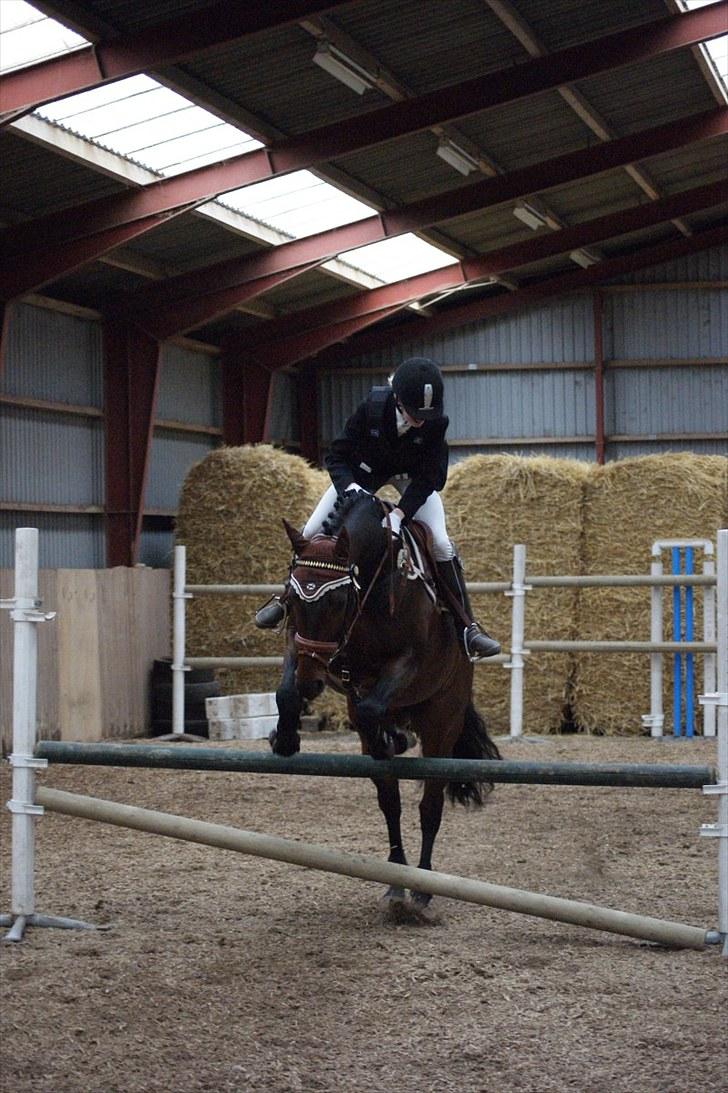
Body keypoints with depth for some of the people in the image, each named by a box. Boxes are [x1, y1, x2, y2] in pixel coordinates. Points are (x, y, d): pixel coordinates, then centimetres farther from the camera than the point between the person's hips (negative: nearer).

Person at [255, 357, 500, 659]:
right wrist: (350, 488, -44)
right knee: (312, 532, -6)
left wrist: (399, 514, -40)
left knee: (440, 543, -18)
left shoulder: (436, 421, -33)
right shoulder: (371, 407, -34)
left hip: (412, 476, 0)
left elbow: (427, 479, -26)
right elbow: (336, 457, -24)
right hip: (364, 471, 1)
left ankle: (466, 626, -8)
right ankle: (287, 599, 19)